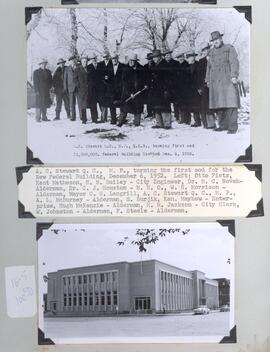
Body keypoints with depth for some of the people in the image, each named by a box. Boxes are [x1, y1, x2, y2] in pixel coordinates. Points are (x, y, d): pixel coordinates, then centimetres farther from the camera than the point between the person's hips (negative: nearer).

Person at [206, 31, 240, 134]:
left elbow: (234, 62, -4)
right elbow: (209, 67, 26)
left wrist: (234, 76, -15)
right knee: (218, 104, 3)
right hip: (215, 82, 6)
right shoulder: (212, 52, 23)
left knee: (230, 102, -11)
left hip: (227, 80, -5)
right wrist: (208, 80, 19)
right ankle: (223, 125, 10)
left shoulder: (229, 48, 7)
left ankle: (233, 127, -12)